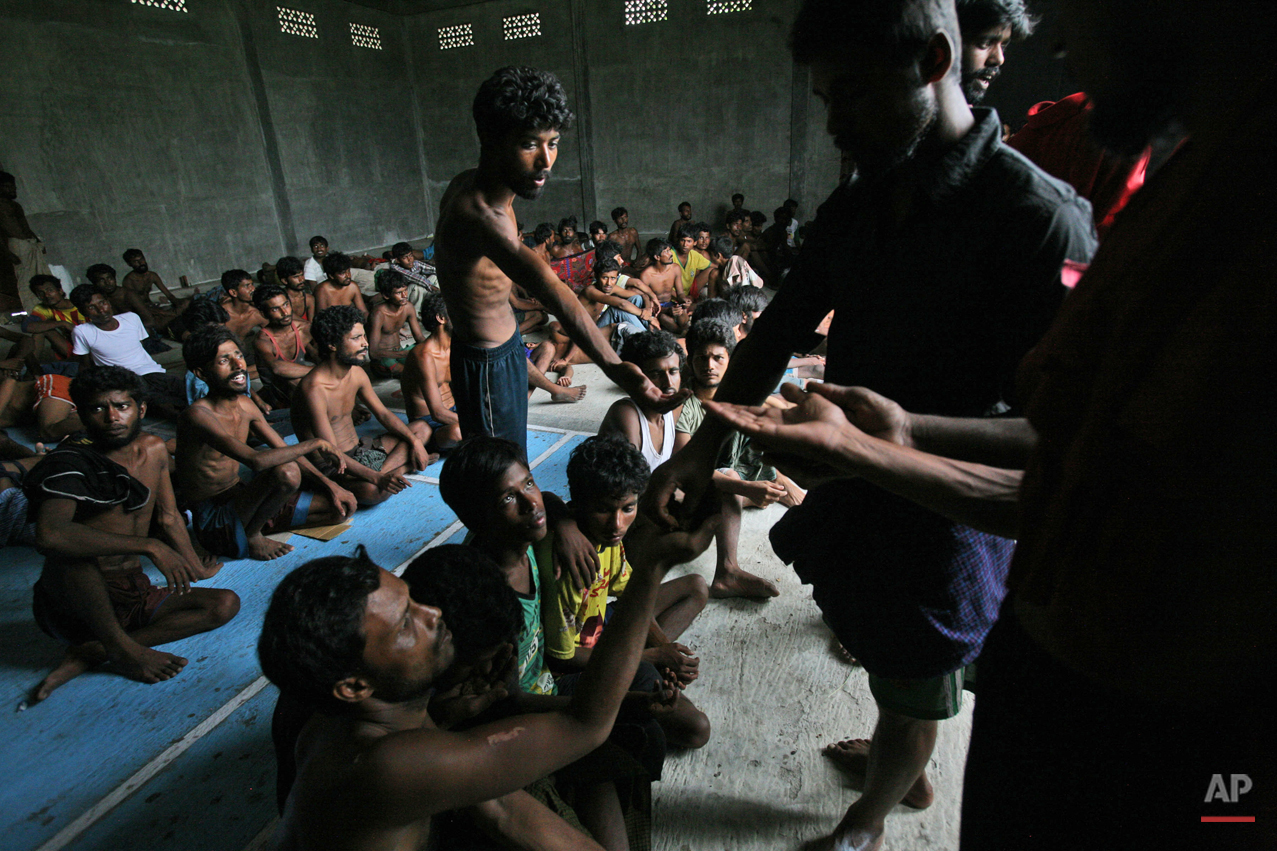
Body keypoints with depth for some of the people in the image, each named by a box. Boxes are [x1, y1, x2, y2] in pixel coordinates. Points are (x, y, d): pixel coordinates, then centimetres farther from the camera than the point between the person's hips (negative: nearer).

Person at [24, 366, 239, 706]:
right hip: (73, 608, -6)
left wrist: (196, 568, 23)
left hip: (134, 597, 7)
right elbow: (48, 535, -36)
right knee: (71, 551, -35)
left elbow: (168, 516, 18)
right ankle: (121, 646, -19)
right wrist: (150, 546, -38)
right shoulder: (69, 463, -16)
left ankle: (92, 652, -13)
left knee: (226, 604, -9)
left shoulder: (153, 450, 4)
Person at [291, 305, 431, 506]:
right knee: (372, 491, -40)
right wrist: (377, 478, -36)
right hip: (329, 467, -9)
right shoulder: (314, 389, -24)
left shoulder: (356, 373, 2)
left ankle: (385, 471, -14)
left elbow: (383, 414, 13)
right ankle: (399, 465, -7)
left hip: (359, 452, 9)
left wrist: (415, 442, -1)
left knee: (421, 428, 7)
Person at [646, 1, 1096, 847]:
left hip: (945, 515, -6)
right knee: (883, 657, 28)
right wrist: (705, 446, -9)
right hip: (857, 490, 6)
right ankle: (907, 767, 59)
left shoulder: (1038, 217, -22)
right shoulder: (855, 206, 0)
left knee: (913, 686, 20)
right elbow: (778, 331, 0)